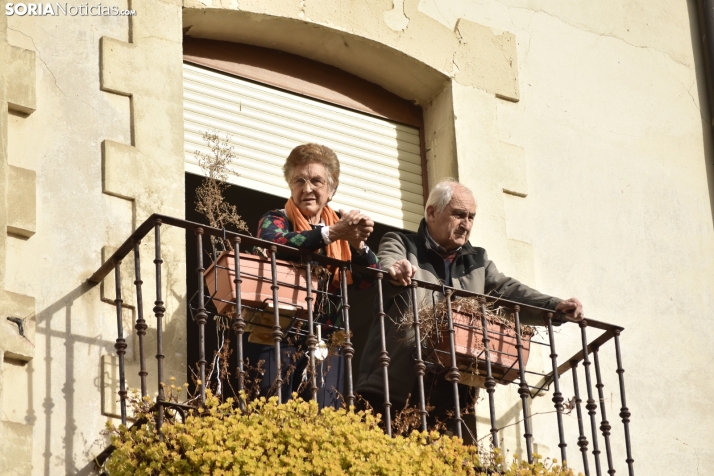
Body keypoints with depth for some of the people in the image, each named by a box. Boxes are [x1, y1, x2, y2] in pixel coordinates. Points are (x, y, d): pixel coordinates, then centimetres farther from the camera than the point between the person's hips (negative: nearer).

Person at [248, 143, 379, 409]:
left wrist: (358, 243, -18)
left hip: (325, 341, 4)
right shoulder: (276, 221, 2)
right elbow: (274, 246, -23)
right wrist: (331, 234, -31)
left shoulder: (341, 225, 14)